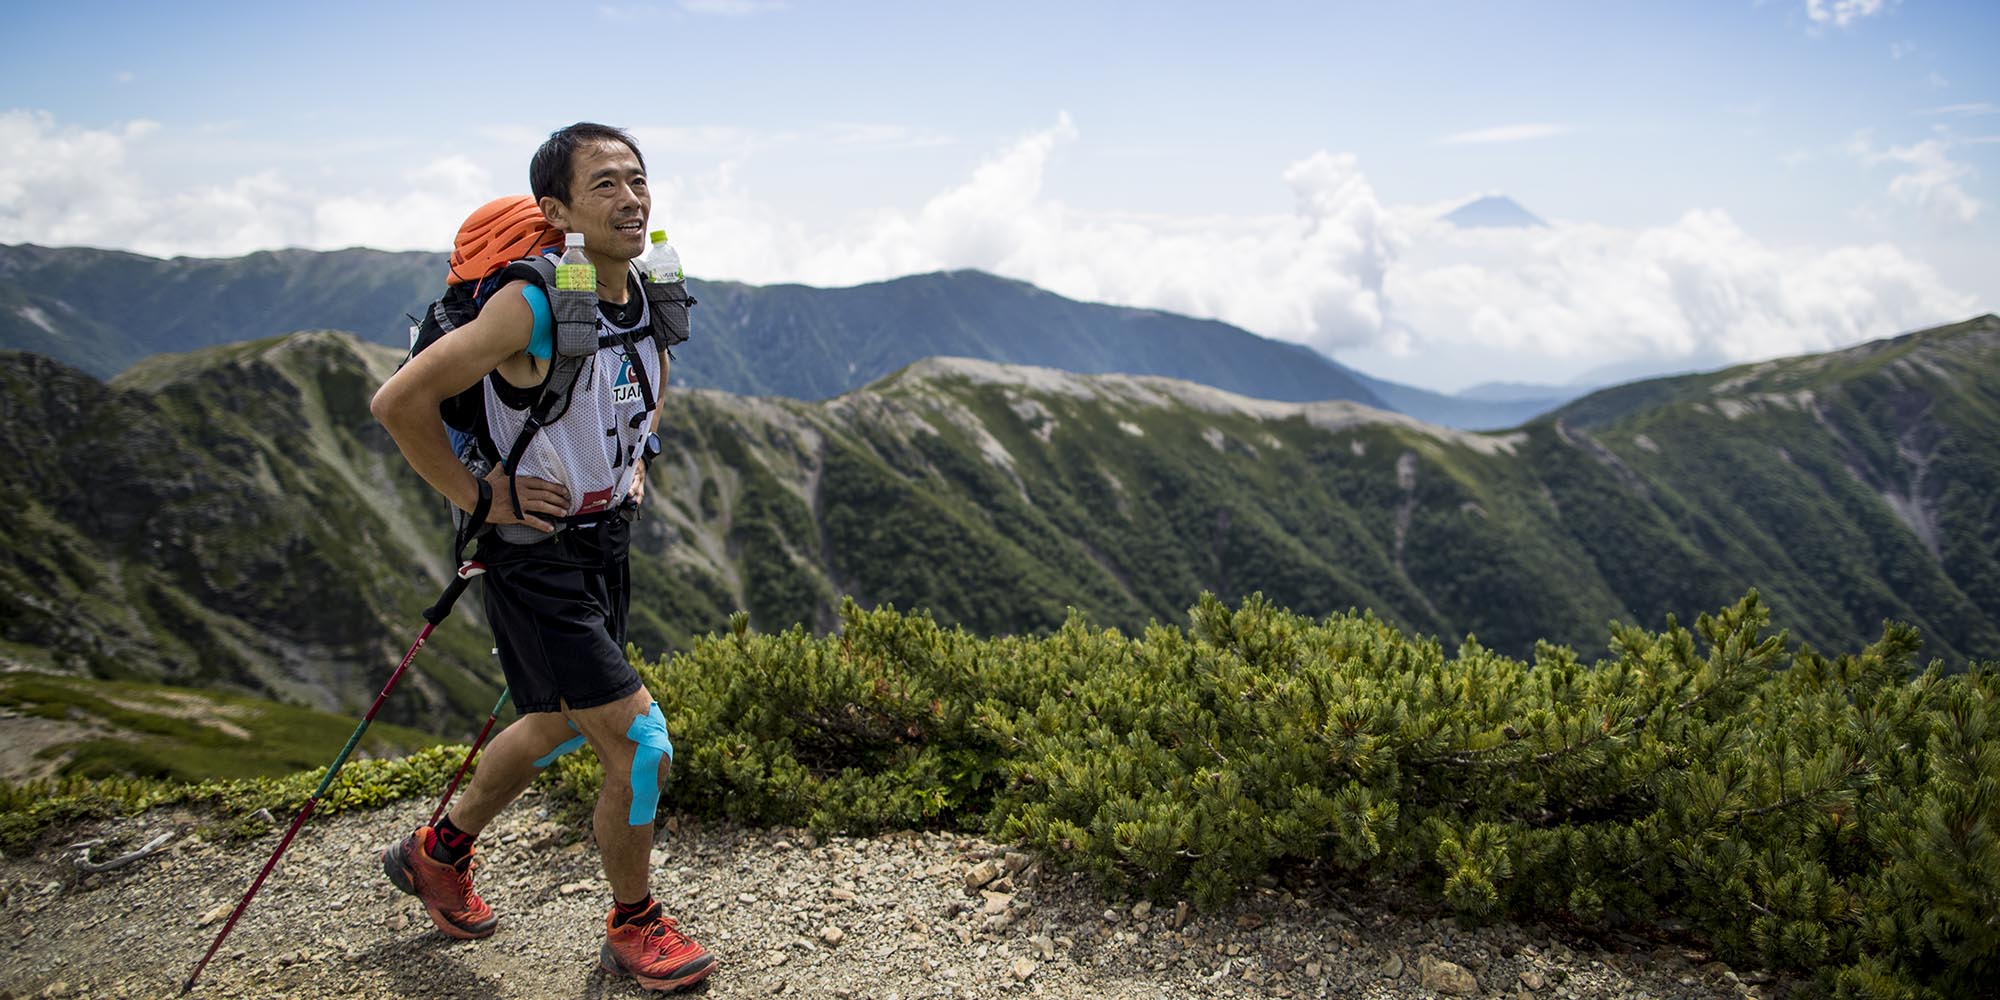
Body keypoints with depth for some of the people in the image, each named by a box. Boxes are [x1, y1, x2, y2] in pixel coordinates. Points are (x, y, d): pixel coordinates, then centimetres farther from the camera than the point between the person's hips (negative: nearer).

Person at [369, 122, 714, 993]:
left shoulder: (651, 298, -1)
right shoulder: (532, 306, -24)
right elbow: (399, 401, -23)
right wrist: (477, 497, -18)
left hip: (605, 540, 8)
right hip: (534, 555, -8)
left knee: (557, 726, 24)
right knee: (641, 746, -8)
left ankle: (439, 853, 47)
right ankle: (634, 928, 17)